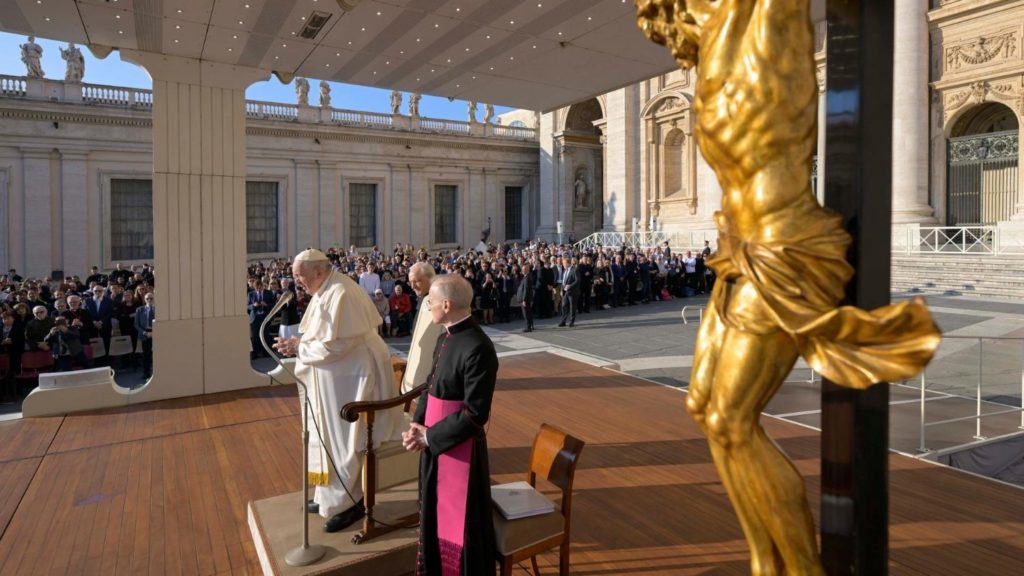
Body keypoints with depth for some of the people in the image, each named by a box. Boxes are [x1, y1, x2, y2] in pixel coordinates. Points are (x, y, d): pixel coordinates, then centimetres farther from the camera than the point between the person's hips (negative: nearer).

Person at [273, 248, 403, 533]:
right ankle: (332, 494, 32)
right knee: (331, 435, 18)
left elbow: (336, 344, -26)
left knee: (344, 439, 1)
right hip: (337, 376, 10)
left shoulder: (340, 294, -23)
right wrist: (300, 343, 1)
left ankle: (349, 501, 16)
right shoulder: (328, 290, 8)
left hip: (351, 378, -10)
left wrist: (299, 347, -15)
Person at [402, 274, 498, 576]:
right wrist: (417, 424, -3)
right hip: (434, 443, 9)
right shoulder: (447, 336, 1)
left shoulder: (477, 348, -25)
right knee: (436, 514, 24)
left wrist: (428, 436, -16)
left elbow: (475, 414, -23)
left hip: (459, 447, -9)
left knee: (461, 523, 10)